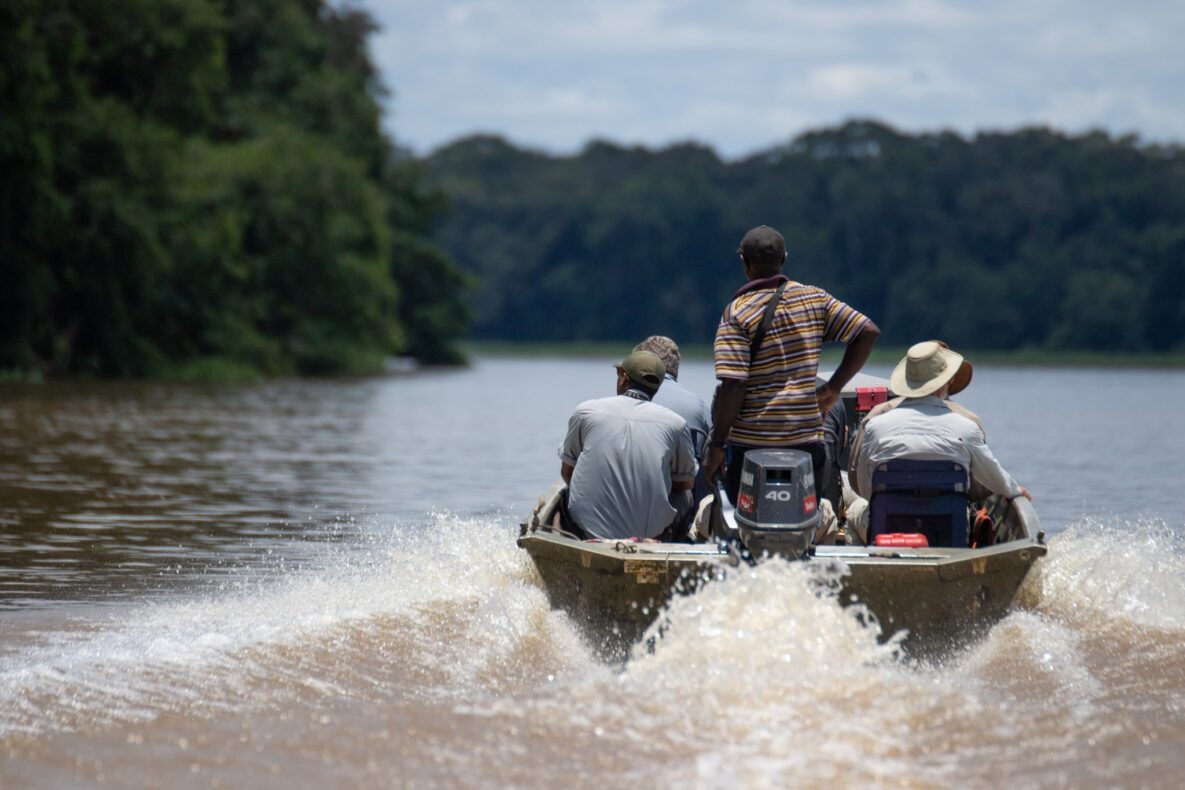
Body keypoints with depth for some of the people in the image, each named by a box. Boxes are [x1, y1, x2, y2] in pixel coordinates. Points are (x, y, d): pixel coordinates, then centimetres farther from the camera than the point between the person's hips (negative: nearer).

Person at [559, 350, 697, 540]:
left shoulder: (585, 411, 0)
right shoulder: (675, 424, -2)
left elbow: (567, 472, 10)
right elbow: (686, 483, 10)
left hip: (588, 529, 0)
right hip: (652, 531, 0)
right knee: (685, 497, 28)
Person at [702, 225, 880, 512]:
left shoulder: (738, 313, -9)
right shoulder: (815, 299, 5)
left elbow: (732, 385, -14)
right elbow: (868, 332, 4)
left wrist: (716, 446, -8)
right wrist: (834, 388, 10)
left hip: (751, 444, -4)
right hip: (808, 440, 4)